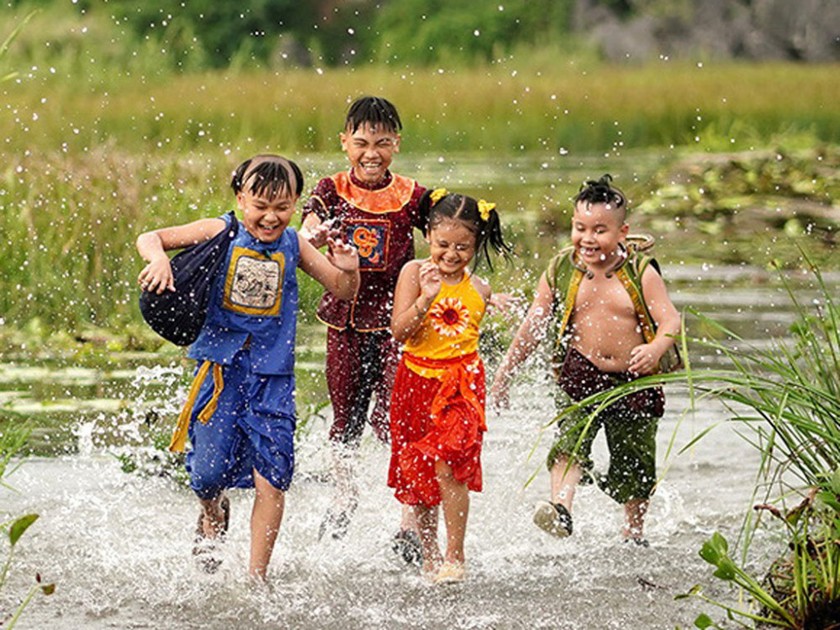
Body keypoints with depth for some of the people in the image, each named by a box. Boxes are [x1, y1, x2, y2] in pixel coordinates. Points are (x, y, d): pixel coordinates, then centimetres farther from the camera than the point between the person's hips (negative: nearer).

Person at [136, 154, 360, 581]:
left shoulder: (293, 245, 4)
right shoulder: (220, 233, -2)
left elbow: (342, 291, 12)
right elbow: (150, 238, -1)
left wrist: (349, 271, -10)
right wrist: (159, 260, -24)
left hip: (273, 376, 1)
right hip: (220, 368, -1)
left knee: (271, 480, -6)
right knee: (209, 472, -4)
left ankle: (256, 577, 4)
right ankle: (213, 514, 34)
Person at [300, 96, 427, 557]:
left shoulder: (410, 196, 0)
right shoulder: (332, 191, 1)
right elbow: (308, 232, -15)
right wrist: (314, 236, -40)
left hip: (395, 317, -2)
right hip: (345, 316, 2)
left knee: (394, 414, -13)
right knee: (345, 415, 13)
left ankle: (410, 520, -10)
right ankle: (345, 495, 38)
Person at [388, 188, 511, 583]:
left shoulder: (479, 290, 6)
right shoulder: (414, 273, -3)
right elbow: (399, 332, -13)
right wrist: (425, 298, -23)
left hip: (461, 384, 0)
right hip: (417, 383, 0)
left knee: (447, 464, -18)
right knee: (415, 475, 7)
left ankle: (455, 558, -11)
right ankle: (429, 556, 23)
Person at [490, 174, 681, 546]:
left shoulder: (640, 272, -7)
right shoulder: (561, 270, -1)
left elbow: (670, 320, -12)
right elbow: (533, 326, 8)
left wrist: (656, 348, -35)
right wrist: (505, 372, 12)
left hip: (635, 380, 0)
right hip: (580, 374, 0)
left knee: (636, 465, 12)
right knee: (571, 438, -26)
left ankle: (634, 534, 32)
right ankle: (560, 508, -43)